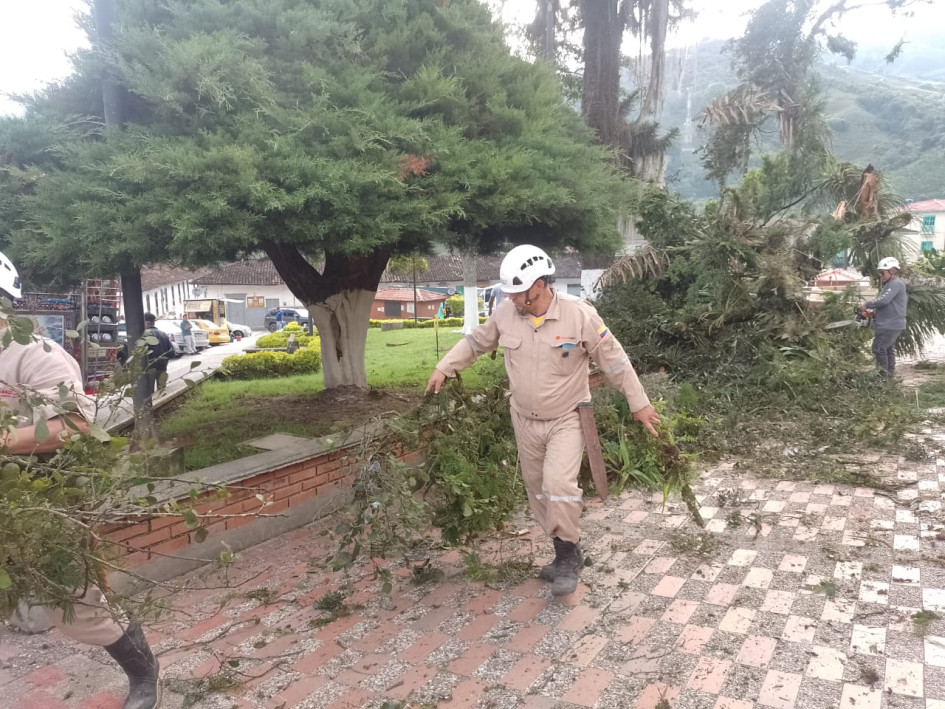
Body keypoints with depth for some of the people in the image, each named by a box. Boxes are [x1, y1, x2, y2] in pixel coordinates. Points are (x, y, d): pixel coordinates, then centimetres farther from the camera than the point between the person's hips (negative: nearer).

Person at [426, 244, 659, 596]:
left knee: (559, 483, -20)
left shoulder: (579, 314, -18)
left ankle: (567, 556, 0)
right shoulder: (505, 313, -8)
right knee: (538, 490, 12)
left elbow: (614, 359, -10)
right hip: (525, 420, 5)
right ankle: (568, 553, 29)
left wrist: (639, 404, -5)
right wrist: (444, 368, 4)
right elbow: (475, 341, 10)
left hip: (566, 419, -5)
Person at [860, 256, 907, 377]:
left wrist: (867, 305, -14)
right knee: (888, 349, 16)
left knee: (878, 349, -7)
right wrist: (874, 312, 8)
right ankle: (890, 373, 22)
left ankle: (884, 374, -2)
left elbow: (883, 301, -27)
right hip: (891, 324, 11)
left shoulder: (896, 283, -16)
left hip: (890, 325, -11)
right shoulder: (892, 284, 17)